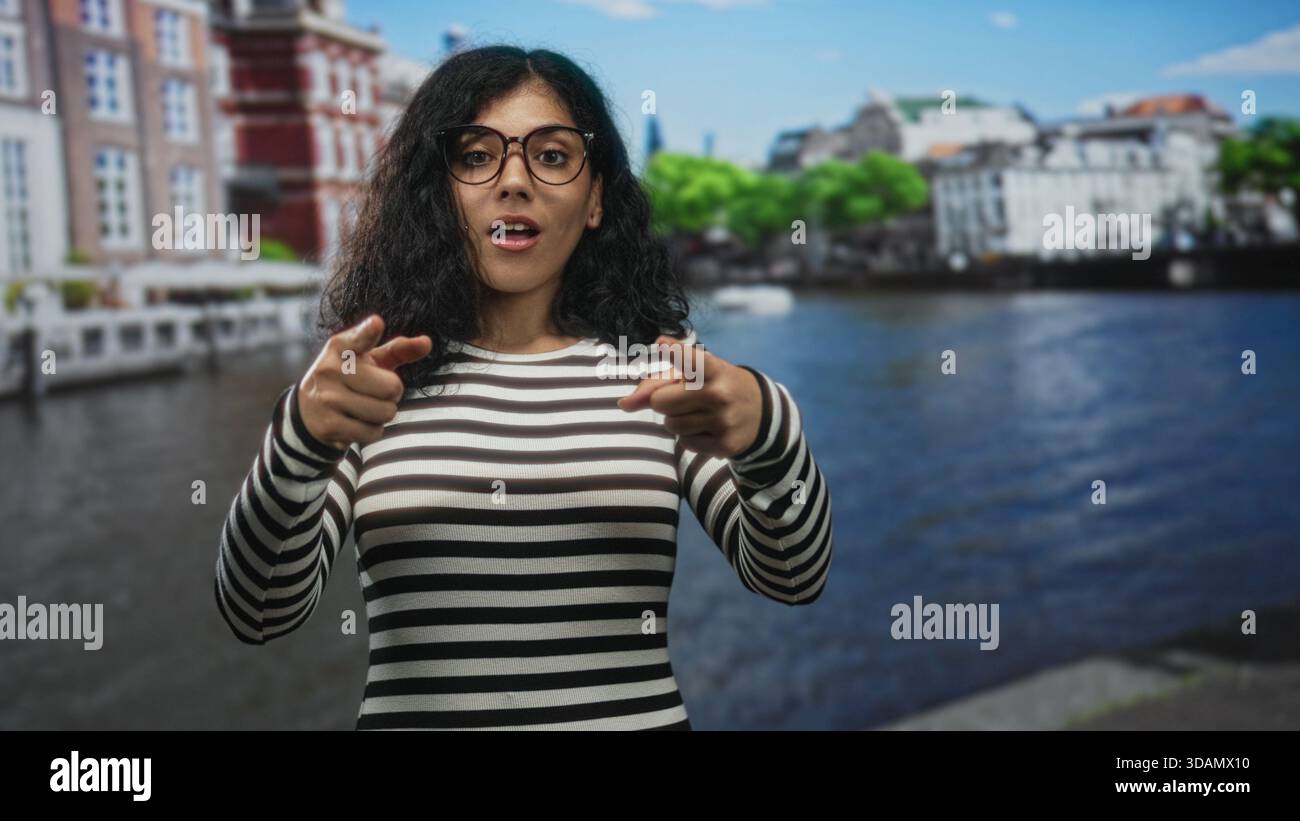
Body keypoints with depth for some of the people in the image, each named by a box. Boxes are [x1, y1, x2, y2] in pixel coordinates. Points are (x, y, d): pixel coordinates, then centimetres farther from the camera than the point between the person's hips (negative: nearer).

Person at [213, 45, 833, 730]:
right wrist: (301, 437, -27)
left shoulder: (656, 362, 1)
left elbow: (793, 576, -6)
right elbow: (258, 614, -9)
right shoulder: (365, 374, -2)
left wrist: (767, 431, -25)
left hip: (636, 715, 1)